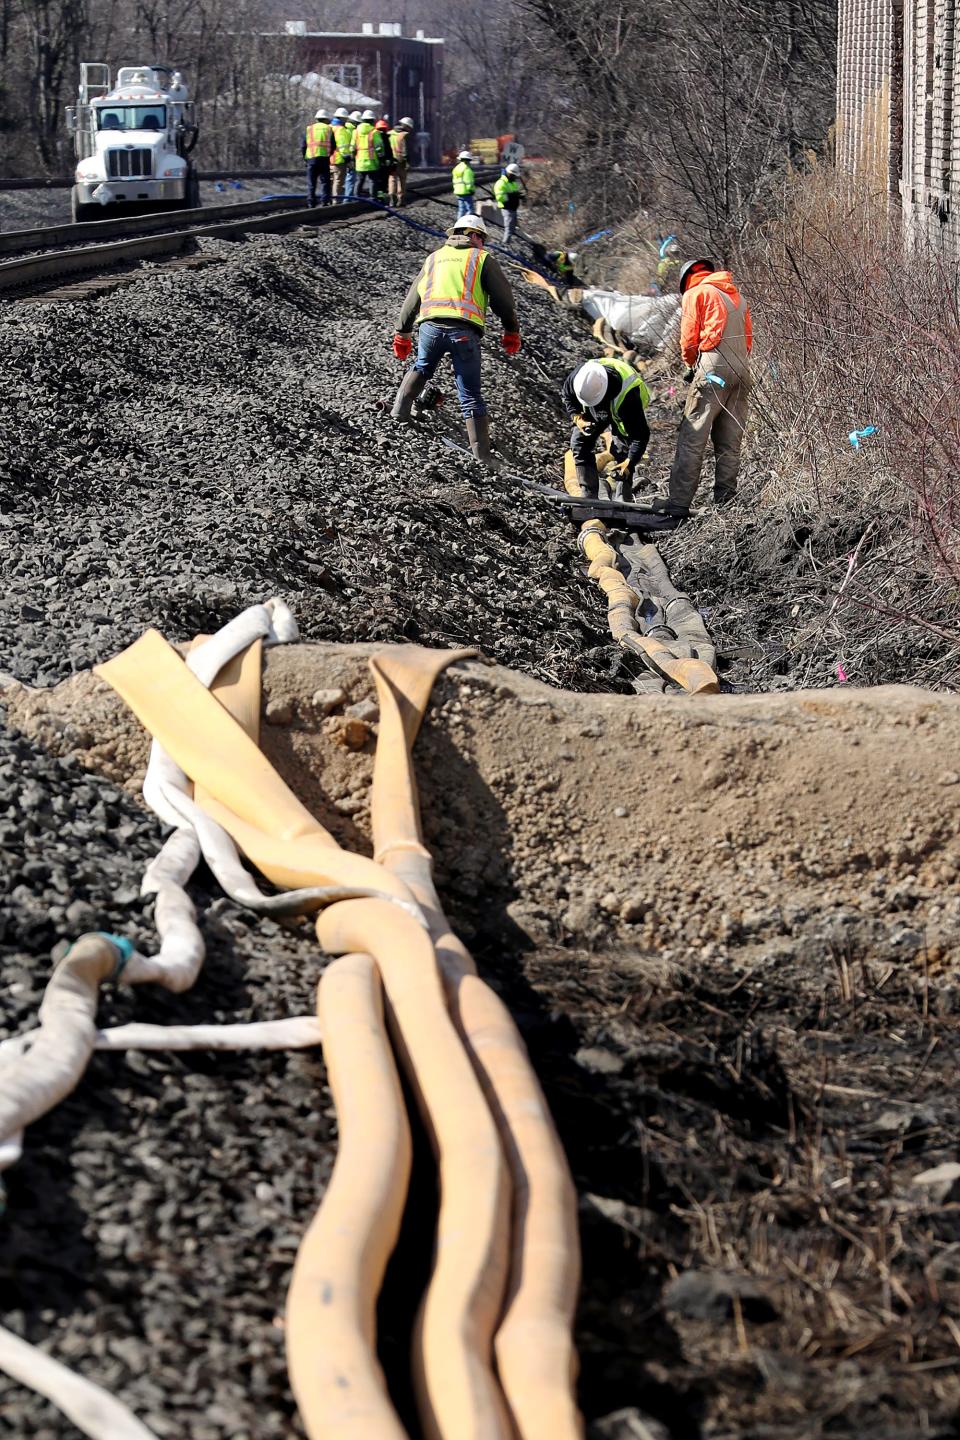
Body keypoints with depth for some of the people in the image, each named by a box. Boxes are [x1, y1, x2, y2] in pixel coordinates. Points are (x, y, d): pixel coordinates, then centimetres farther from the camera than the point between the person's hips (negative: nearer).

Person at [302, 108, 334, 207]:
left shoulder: (309, 129, 11)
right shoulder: (329, 129, 8)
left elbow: (304, 145, 8)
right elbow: (333, 145, 3)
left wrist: (305, 158, 17)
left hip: (311, 158, 1)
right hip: (325, 158, -1)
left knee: (311, 183, 4)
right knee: (325, 181, 4)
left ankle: (311, 203, 1)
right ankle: (324, 201, -5)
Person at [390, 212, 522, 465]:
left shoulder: (434, 258, 24)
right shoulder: (482, 258, 13)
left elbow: (412, 298, 27)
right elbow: (503, 297, 8)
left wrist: (402, 334, 33)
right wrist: (511, 332, 16)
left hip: (431, 326, 3)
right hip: (465, 331, -3)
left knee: (421, 369, 33)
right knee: (471, 395, 0)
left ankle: (400, 409, 25)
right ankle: (481, 453, -5)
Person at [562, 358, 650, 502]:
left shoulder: (627, 396, -47)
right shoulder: (578, 376, -36)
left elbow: (641, 435, -37)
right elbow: (566, 397, -9)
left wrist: (630, 462, -40)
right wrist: (577, 418, -25)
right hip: (595, 412, 4)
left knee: (623, 450, -14)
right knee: (580, 442, -7)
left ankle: (624, 500, -3)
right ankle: (589, 495, -4)